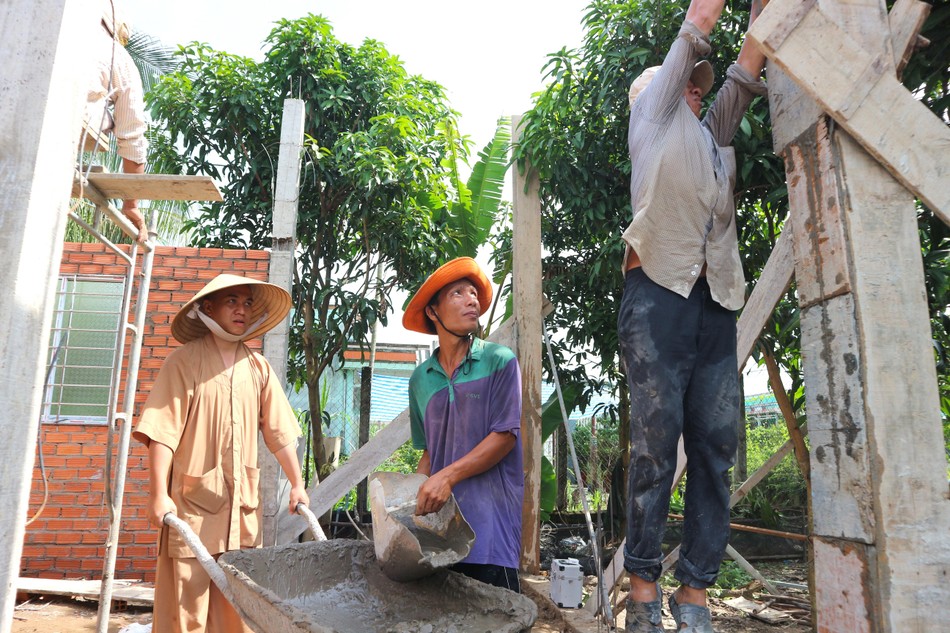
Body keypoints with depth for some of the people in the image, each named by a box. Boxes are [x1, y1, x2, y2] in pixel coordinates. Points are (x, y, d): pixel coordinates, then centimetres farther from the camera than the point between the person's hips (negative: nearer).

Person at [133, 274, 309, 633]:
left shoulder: (258, 368, 8)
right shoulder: (185, 361, -4)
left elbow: (280, 432, 9)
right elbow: (162, 432, -9)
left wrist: (297, 484, 8)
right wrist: (159, 494, -16)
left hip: (243, 502, 4)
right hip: (193, 499, -4)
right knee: (187, 604, 1)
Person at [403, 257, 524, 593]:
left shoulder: (500, 361, -2)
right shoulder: (421, 378, 11)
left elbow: (505, 436, -8)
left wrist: (447, 477, -14)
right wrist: (414, 493, 3)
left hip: (489, 516, -4)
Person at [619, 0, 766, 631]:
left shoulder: (713, 133, 30)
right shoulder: (651, 117, 17)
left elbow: (749, 64, 27)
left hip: (717, 301, 6)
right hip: (659, 290, -5)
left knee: (716, 446, -2)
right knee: (656, 443, -9)